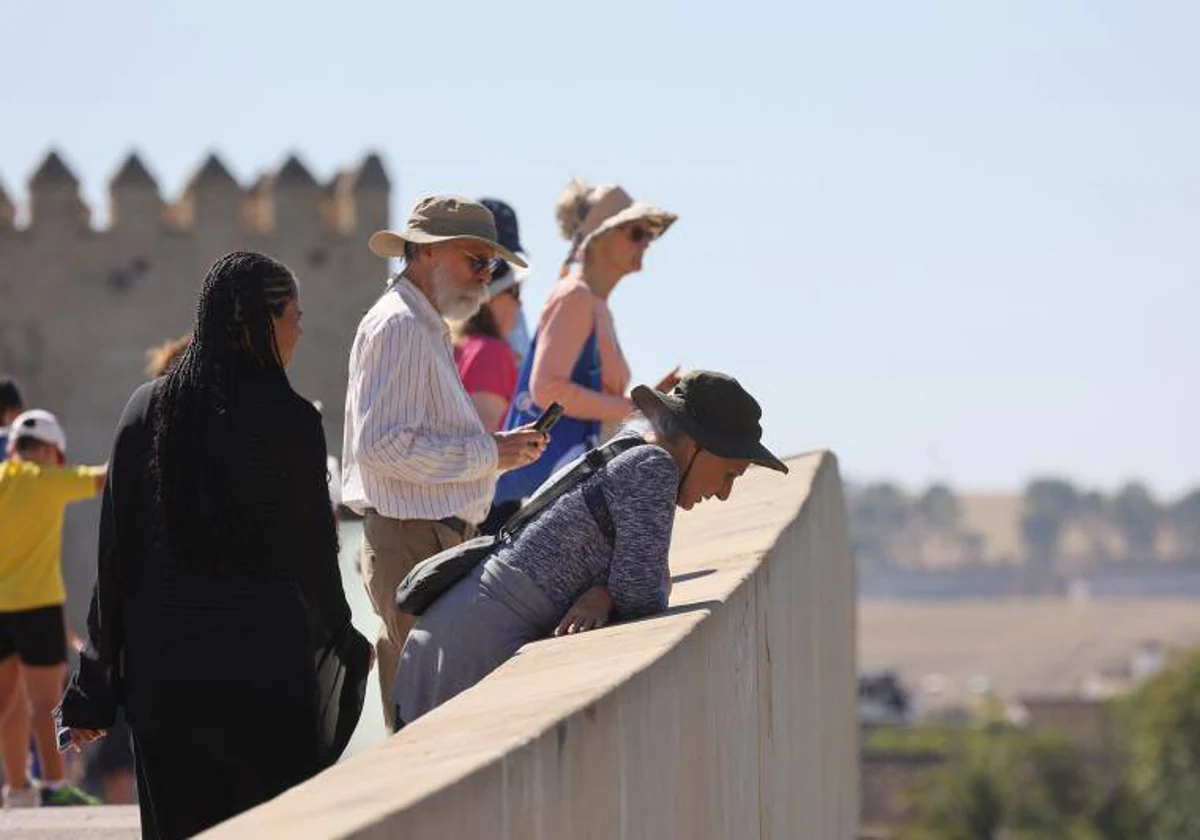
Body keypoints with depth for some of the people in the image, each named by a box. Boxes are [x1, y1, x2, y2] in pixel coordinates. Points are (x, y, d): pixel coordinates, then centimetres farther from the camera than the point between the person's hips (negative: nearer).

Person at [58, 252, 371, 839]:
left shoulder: (146, 410, 2)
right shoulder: (289, 419, -9)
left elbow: (116, 554, 2)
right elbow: (314, 550, -4)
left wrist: (95, 687, 7)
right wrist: (345, 642, 15)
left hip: (163, 663, 4)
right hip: (266, 658, -4)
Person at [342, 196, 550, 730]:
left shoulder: (426, 329, 20)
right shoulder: (399, 327, -13)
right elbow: (383, 447, -22)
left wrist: (499, 449, 10)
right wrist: (489, 454, -16)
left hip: (434, 541, 11)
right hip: (413, 545, -11)